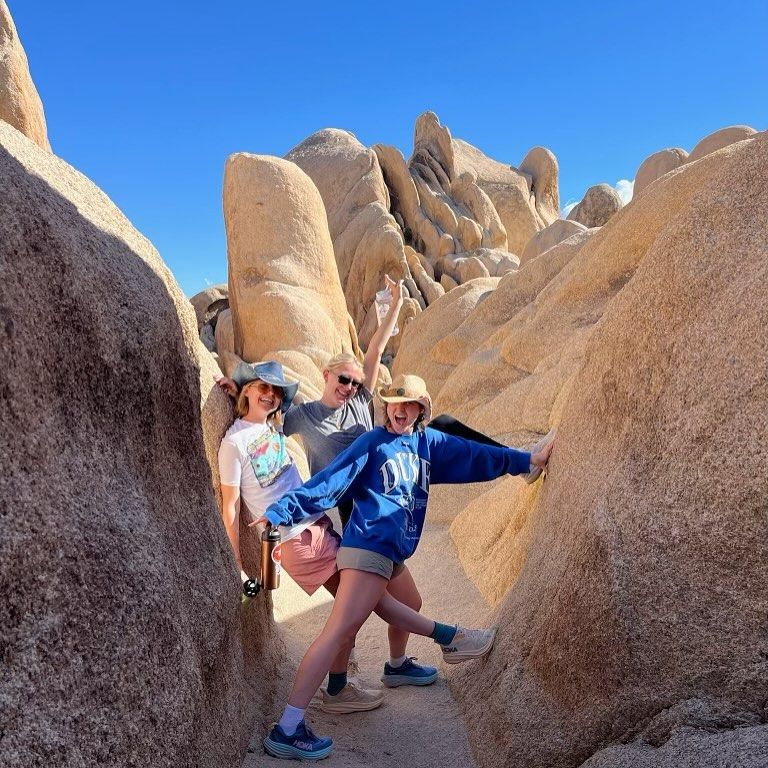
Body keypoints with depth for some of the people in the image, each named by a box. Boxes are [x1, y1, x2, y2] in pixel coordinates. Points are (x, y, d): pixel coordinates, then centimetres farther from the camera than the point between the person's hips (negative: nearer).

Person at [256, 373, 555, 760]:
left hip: (393, 552, 8)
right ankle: (286, 729, -12)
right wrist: (281, 510, -13)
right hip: (368, 547, -8)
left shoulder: (429, 442, 13)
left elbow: (472, 455, 16)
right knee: (339, 631, -13)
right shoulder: (371, 442, -5)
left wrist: (526, 459, 18)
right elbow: (328, 481, -8)